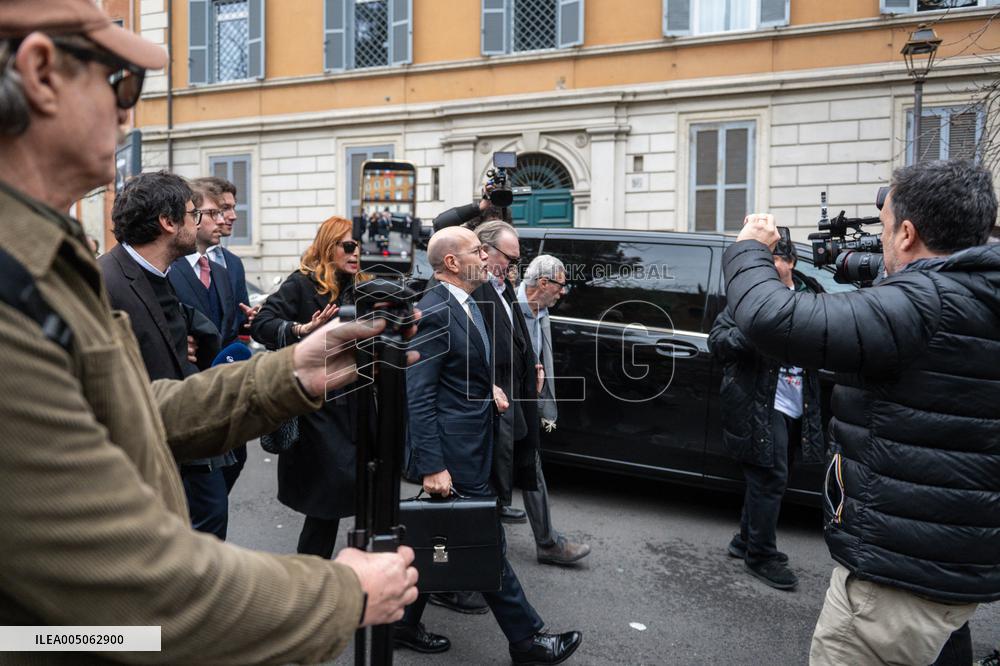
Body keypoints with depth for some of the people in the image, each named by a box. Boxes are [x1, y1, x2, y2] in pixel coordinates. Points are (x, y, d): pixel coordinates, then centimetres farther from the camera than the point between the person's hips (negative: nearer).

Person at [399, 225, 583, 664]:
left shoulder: (465, 303, 11)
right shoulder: (433, 312, -19)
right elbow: (419, 397, -21)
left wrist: (488, 387, 7)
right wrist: (432, 466, -23)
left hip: (469, 445, 10)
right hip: (455, 452, -10)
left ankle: (404, 624, 33)